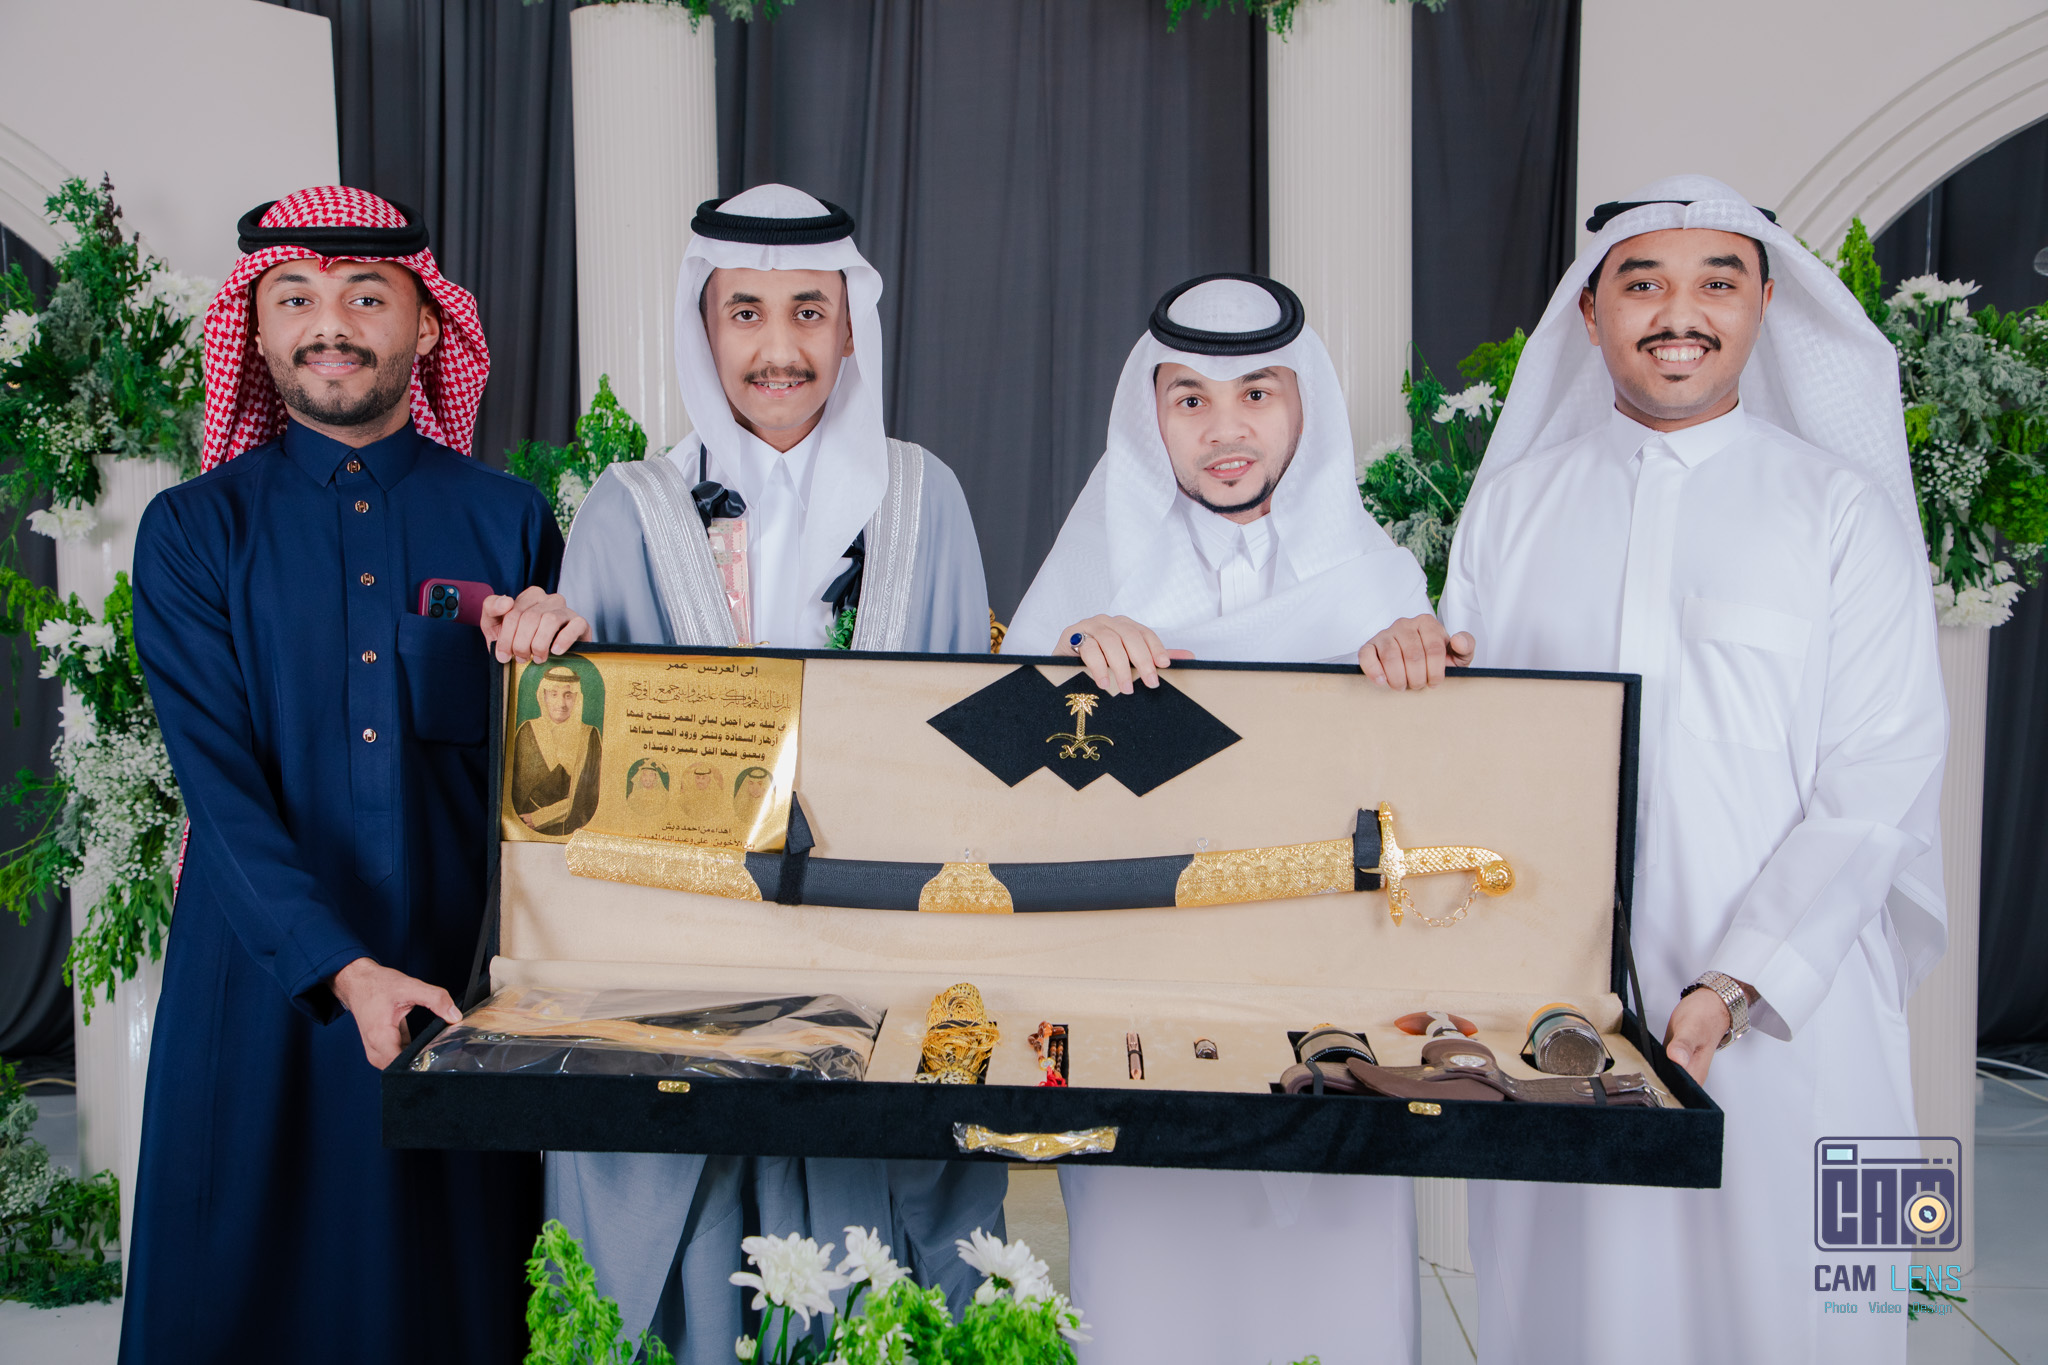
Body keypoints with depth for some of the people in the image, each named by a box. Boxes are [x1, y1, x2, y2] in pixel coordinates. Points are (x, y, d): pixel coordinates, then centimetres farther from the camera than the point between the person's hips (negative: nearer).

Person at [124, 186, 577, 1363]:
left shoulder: (510, 523, 4)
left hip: (467, 988, 1)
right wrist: (345, 971, -20)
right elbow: (220, 786, -8)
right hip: (267, 989, 0)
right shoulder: (193, 534, 2)